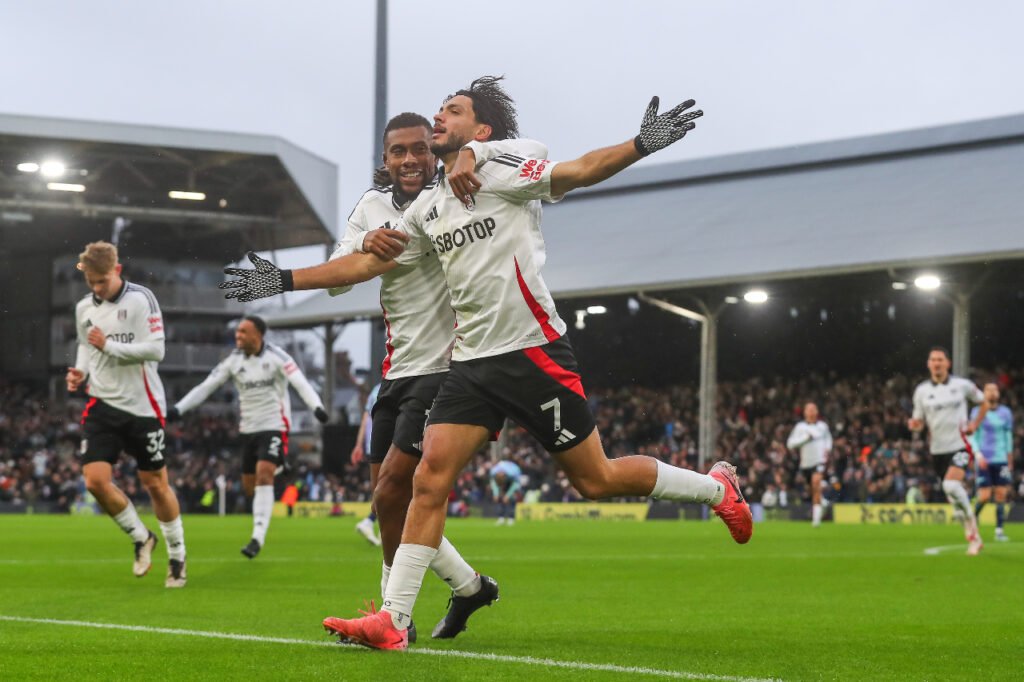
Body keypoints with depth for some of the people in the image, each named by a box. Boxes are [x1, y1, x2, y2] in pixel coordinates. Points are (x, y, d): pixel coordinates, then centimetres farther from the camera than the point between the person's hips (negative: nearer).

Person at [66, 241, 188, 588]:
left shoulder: (140, 299, -11)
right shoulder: (84, 308, 7)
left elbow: (156, 349, -17)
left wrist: (109, 345, -20)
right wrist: (80, 373, 2)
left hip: (142, 406, -4)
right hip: (102, 405, 5)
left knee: (155, 484, 3)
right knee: (95, 481, -10)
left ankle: (177, 556, 21)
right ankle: (141, 538, 14)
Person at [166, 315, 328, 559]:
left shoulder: (276, 356, -10)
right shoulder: (234, 360, 2)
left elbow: (300, 383, -19)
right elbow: (205, 386, 5)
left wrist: (316, 406, -36)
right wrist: (178, 409, -2)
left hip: (274, 426, -5)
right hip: (248, 428, 5)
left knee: (264, 474, -20)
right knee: (249, 485, 6)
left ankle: (258, 538, -22)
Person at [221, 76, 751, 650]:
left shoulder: (503, 175, -5)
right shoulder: (427, 208, 14)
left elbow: (581, 171, -18)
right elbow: (367, 263, 20)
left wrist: (642, 144, -34)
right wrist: (285, 281, 18)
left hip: (533, 351, -6)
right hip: (471, 362, 6)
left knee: (596, 479, -1)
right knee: (431, 479, -7)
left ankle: (716, 487, 21)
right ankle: (393, 622, -7)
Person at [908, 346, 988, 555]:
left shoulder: (962, 385, -2)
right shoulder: (922, 391, 3)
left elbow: (984, 402, 14)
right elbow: (919, 421, 8)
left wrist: (975, 424, 1)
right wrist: (914, 424, -16)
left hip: (959, 446, -3)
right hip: (937, 449, 3)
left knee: (951, 485, -27)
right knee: (955, 492, 8)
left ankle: (970, 521, -5)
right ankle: (974, 538, 22)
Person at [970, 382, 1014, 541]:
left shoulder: (1006, 413, 8)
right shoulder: (977, 412, 1)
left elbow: (1008, 438, 14)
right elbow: (972, 437, 0)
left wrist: (1010, 462, 14)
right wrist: (978, 455, -14)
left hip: (1001, 461, 3)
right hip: (984, 461, -3)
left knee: (1001, 495, -5)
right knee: (985, 497, -9)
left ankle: (999, 530, 1)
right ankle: (973, 519, 18)